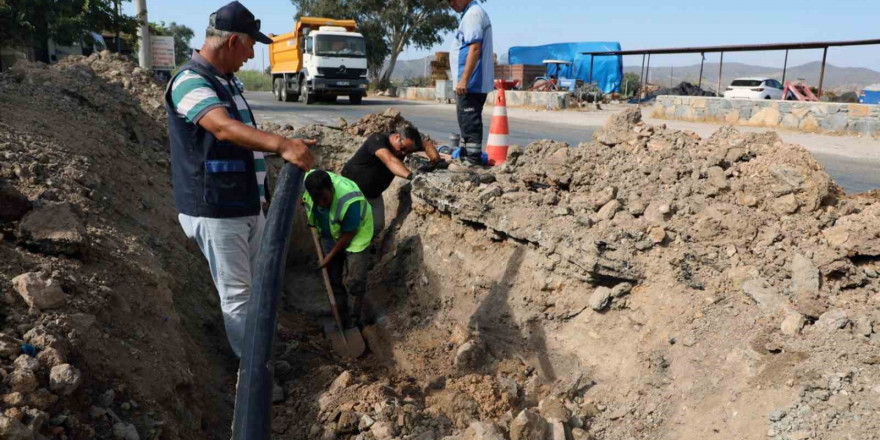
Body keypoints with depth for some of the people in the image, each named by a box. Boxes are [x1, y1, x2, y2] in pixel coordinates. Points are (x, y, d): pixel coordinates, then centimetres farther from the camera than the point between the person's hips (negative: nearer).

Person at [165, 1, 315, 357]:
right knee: (237, 294, 0)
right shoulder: (190, 81, -18)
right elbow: (224, 128, -37)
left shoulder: (224, 82, 13)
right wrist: (282, 145, -49)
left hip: (248, 207, 10)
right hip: (216, 212, -10)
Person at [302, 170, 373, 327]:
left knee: (354, 280, -8)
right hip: (329, 235, 5)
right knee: (334, 279, 11)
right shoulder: (307, 182, -27)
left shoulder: (349, 201, -40)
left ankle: (354, 319, 13)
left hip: (355, 234, -5)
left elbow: (348, 234, -25)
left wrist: (330, 257, -14)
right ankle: (342, 318, 28)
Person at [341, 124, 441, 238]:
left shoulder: (406, 143, -12)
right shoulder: (377, 140, -32)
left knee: (377, 225, 1)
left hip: (373, 193, 6)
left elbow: (427, 145, -6)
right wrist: (410, 176, -64)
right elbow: (389, 160, -49)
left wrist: (437, 162, -27)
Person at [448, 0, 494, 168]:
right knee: (468, 122, 16)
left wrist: (464, 79, -25)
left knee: (469, 123, -7)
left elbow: (475, 48, -22)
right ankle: (467, 157, 24)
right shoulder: (470, 14, 19)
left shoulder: (473, 14, -13)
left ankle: (472, 160, -4)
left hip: (470, 84, -11)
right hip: (475, 83, 11)